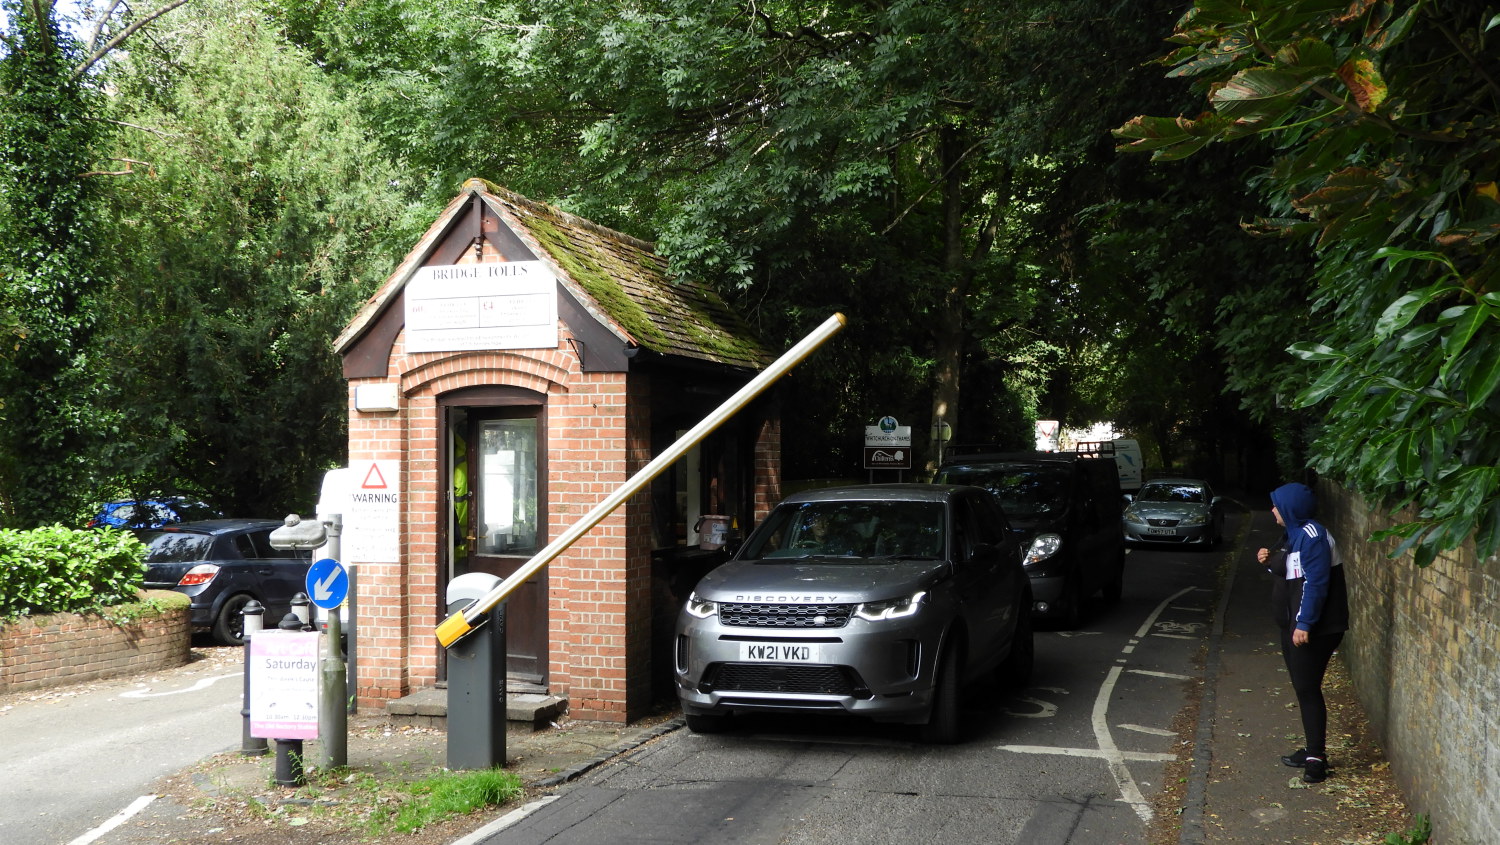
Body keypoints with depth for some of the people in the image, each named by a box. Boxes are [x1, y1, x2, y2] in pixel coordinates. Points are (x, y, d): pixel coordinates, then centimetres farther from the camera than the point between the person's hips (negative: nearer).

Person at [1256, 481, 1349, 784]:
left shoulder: (1312, 536, -18)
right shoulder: (1295, 533, 14)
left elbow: (1316, 582, -23)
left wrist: (1304, 624, -25)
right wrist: (1270, 562, 4)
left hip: (1314, 629, -10)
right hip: (1294, 625, 10)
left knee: (1308, 689, -7)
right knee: (1303, 688, 15)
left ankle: (1317, 758, -2)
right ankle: (1312, 750, 24)